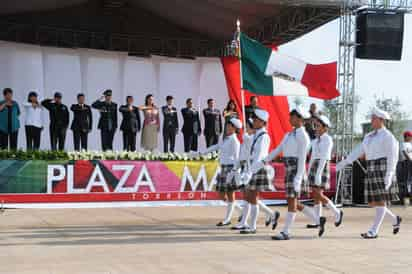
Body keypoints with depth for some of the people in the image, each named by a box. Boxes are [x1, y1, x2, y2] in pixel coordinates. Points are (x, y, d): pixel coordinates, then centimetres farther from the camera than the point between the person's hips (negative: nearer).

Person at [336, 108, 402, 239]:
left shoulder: (388, 136, -6)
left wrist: (389, 176, -20)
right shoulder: (369, 137, 18)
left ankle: (373, 231, -7)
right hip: (372, 170, 8)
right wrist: (342, 164, 6)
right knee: (373, 203, 8)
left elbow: (392, 157, -11)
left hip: (383, 169, -8)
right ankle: (395, 219, 27)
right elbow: (358, 151, 14)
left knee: (380, 201, -8)